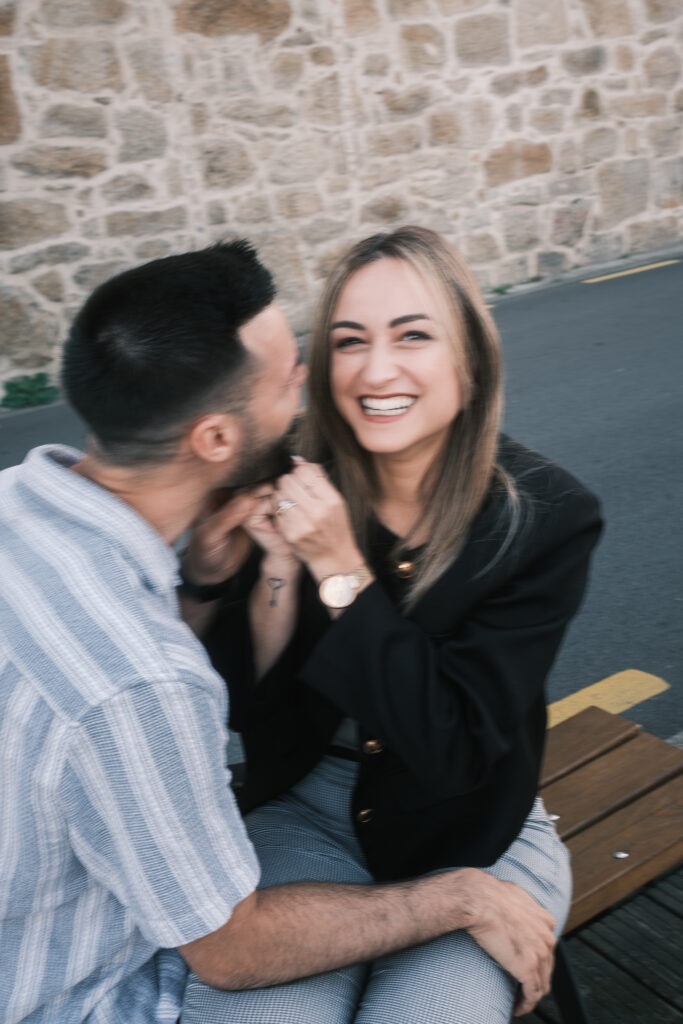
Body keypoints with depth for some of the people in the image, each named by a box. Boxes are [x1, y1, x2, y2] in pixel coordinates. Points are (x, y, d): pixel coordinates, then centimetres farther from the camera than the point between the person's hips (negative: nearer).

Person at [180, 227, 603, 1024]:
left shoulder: (545, 517, -17)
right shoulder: (295, 486, -12)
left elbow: (455, 749, -21)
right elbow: (243, 704, -7)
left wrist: (338, 569, -28)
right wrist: (278, 566, -24)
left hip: (471, 839, 0)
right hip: (306, 813, 1)